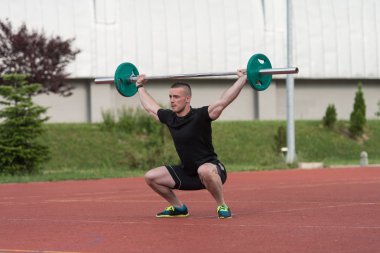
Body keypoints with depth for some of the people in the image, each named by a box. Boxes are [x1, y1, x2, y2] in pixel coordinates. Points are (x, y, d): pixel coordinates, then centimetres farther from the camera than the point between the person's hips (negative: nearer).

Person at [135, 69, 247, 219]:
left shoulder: (200, 116, -17)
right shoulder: (169, 118, 1)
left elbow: (224, 101, -26)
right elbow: (150, 107, 20)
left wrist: (242, 79, -30)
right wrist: (140, 87, 31)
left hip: (211, 169, -7)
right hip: (186, 173, 7)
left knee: (204, 171, -43)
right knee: (151, 177, 0)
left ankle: (222, 206, -20)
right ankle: (178, 208, 16)